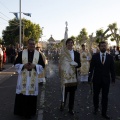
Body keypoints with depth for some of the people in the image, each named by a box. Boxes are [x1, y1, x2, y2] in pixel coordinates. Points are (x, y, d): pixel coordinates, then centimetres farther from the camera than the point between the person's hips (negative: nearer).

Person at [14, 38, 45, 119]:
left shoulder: (38, 54, 3)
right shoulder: (21, 53, 2)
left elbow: (42, 66, 3)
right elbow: (16, 64, 2)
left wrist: (34, 66, -15)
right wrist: (24, 66, -16)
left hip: (33, 78, 0)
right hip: (23, 77, 0)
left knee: (31, 94, 4)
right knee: (22, 94, 4)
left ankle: (30, 112, 18)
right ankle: (21, 111, 20)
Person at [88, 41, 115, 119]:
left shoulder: (110, 57, 0)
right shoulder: (95, 56, -3)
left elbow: (112, 69, 2)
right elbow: (91, 68, -3)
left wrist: (113, 79, -1)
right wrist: (90, 78, -8)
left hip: (106, 80, 0)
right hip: (97, 79, 0)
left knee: (105, 97, 6)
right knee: (96, 95, 14)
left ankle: (104, 113, 16)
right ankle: (96, 108, 36)